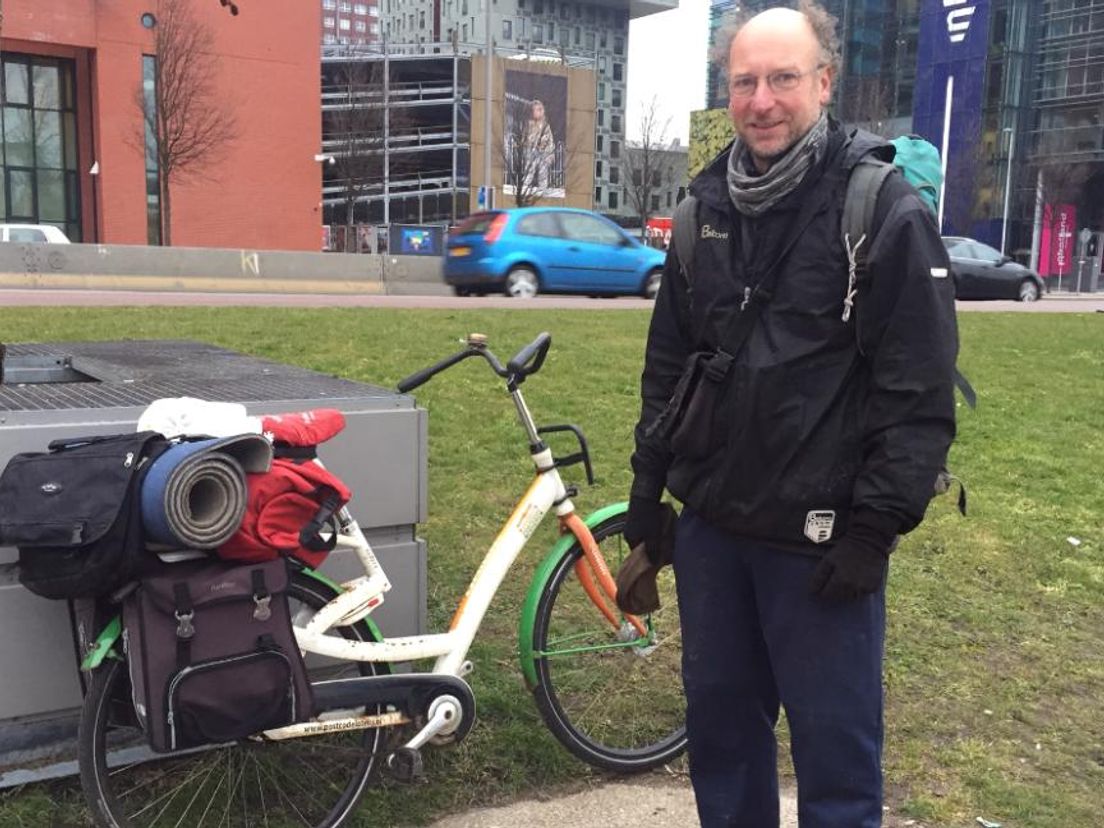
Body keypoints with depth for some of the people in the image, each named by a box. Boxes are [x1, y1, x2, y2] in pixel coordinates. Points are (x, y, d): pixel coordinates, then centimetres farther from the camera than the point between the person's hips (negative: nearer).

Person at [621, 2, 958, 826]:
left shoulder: (886, 212, -10)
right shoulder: (707, 208, 8)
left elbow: (920, 395, -12)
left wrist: (876, 527, -15)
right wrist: (647, 492, 12)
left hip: (822, 539, -5)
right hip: (710, 526, 6)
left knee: (834, 743, 8)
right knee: (718, 720, 18)